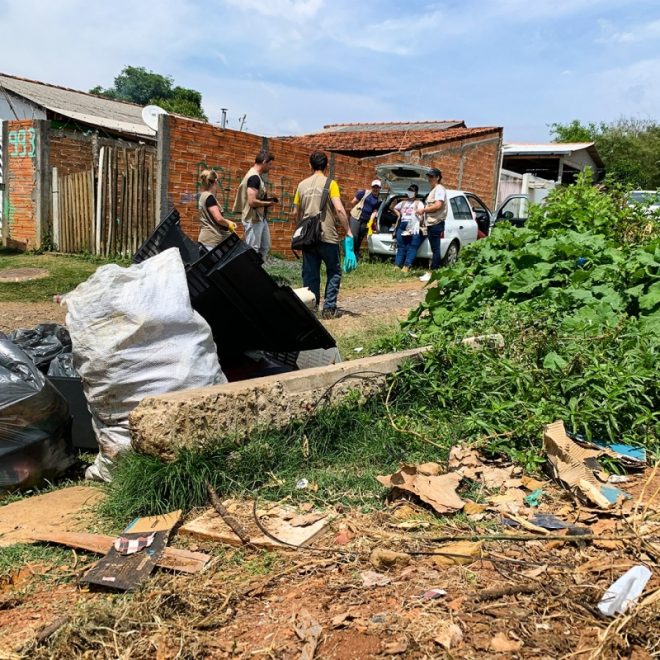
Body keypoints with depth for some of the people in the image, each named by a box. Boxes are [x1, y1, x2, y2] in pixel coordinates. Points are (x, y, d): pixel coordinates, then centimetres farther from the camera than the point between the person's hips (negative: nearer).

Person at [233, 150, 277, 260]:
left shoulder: (257, 176, 12)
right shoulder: (254, 177, -19)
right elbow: (252, 201, -26)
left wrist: (267, 199, 7)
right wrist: (268, 203, -13)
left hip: (261, 218, 10)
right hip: (253, 219, -10)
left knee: (265, 247, 16)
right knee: (253, 251, -3)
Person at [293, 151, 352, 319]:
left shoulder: (302, 185, 8)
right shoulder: (330, 183, -5)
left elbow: (296, 212, 14)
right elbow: (339, 209, -14)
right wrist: (348, 231, -9)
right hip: (328, 236, -4)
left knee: (310, 274, 8)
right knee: (334, 272, 9)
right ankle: (329, 308, 3)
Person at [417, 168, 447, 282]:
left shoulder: (439, 189, -9)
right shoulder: (433, 190, 22)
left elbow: (438, 205, -20)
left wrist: (423, 210, -13)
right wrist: (423, 212, 14)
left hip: (436, 223, -10)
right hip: (431, 223, 10)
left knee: (435, 249, -10)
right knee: (435, 249, 10)